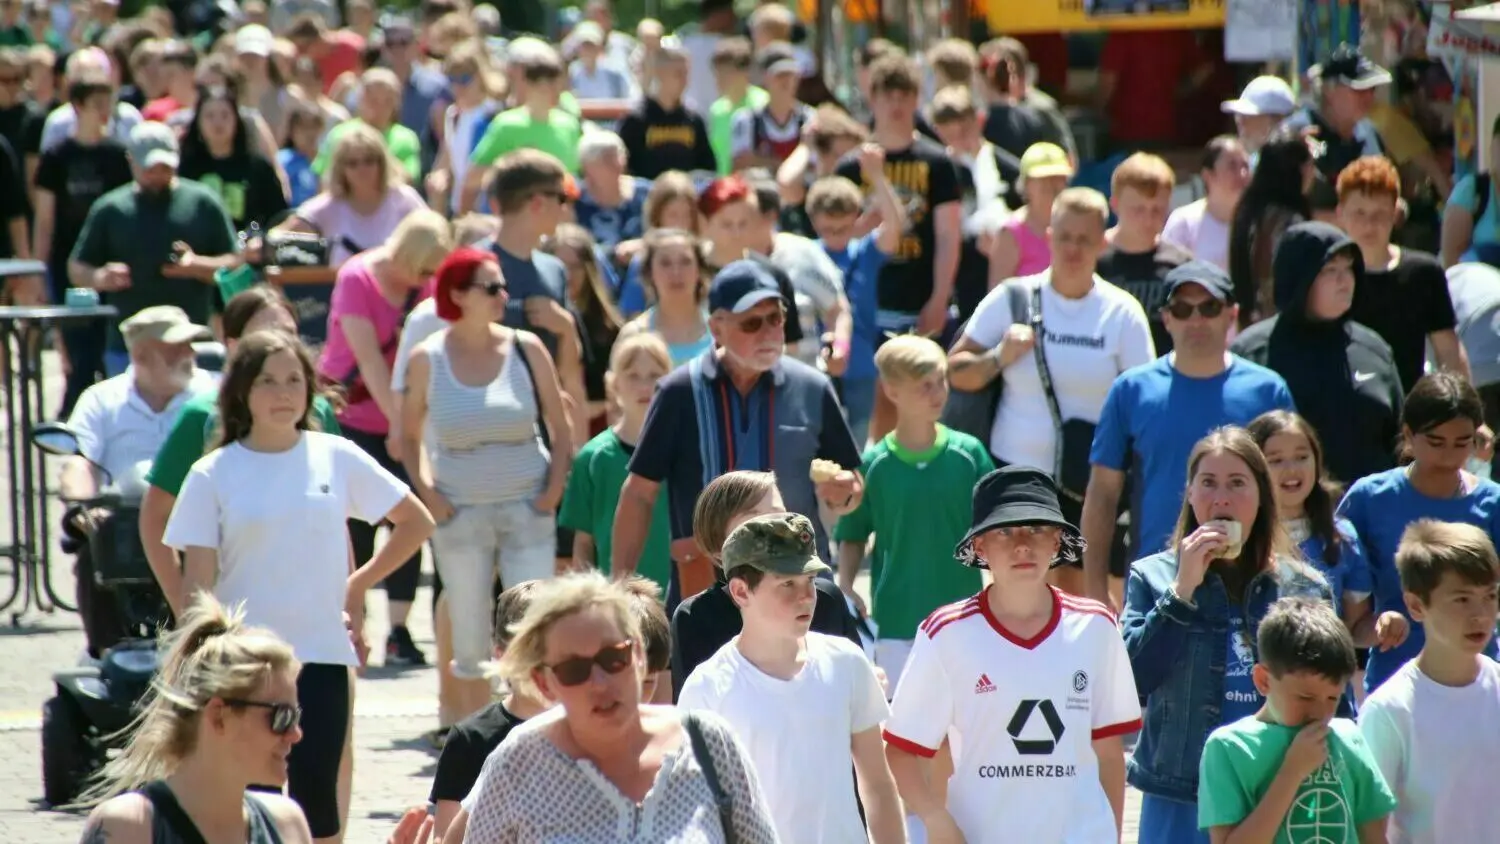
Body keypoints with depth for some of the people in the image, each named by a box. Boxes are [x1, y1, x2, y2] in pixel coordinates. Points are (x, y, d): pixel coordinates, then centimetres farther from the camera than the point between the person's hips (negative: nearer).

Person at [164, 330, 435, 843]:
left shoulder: (336, 459, 4)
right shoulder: (213, 475, 0)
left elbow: (417, 522, 13)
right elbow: (197, 582, -1)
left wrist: (359, 584, 7)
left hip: (321, 652, 1)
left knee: (317, 802, -4)